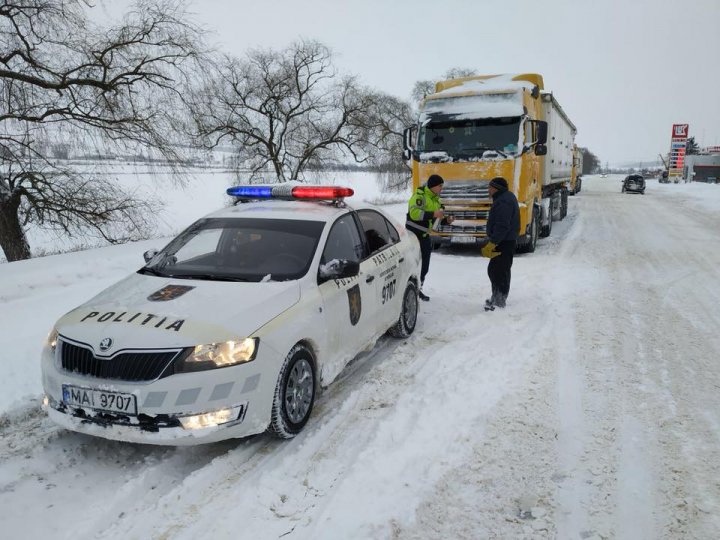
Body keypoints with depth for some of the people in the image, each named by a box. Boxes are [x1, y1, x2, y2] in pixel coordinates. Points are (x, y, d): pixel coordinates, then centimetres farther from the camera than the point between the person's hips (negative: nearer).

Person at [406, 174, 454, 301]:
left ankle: (418, 289, 26)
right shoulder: (420, 195, -15)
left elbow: (435, 218, 20)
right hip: (413, 233, -9)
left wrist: (446, 220, 0)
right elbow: (414, 213, -29)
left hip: (425, 235, 9)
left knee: (424, 265, 12)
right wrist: (433, 214, -33)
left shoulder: (435, 199, 13)